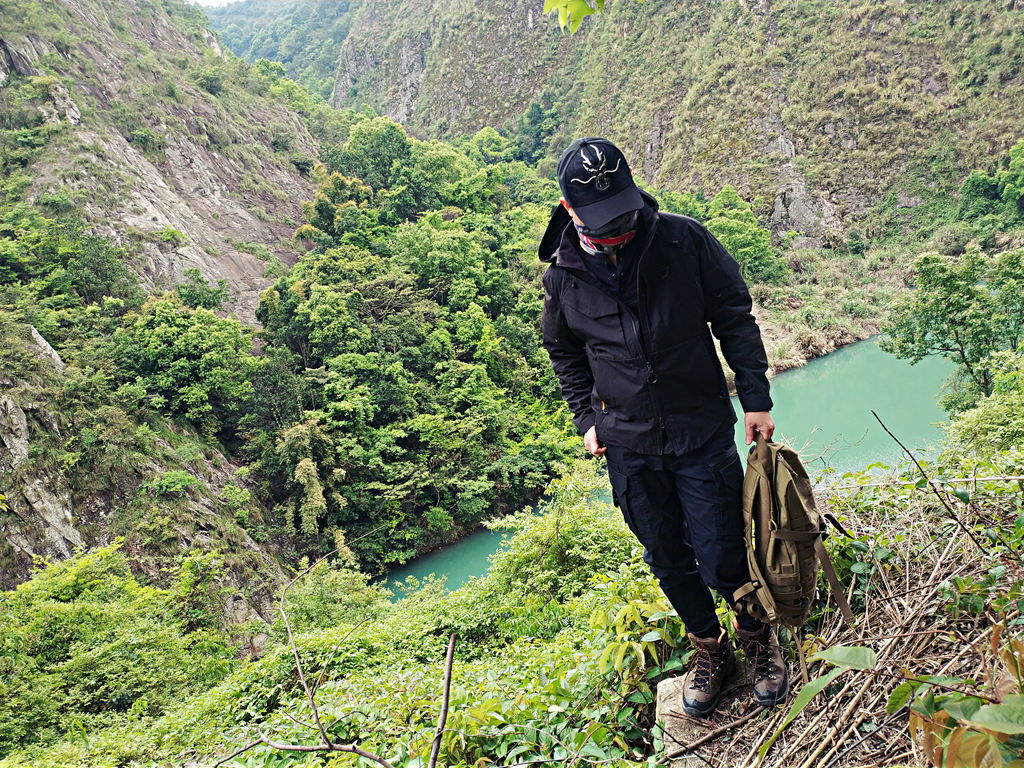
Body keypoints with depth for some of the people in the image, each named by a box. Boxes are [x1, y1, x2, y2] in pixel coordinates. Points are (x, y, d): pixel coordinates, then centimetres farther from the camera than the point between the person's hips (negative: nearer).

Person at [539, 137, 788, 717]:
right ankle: (710, 649, 39)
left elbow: (734, 317, 0)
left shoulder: (684, 240, -10)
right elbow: (564, 352, 14)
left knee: (722, 558, 1)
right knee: (669, 561, 13)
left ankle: (760, 638, 33)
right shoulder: (564, 275, -3)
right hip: (628, 445, 2)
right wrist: (586, 417, 7)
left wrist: (755, 396, -3)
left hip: (703, 432, -2)